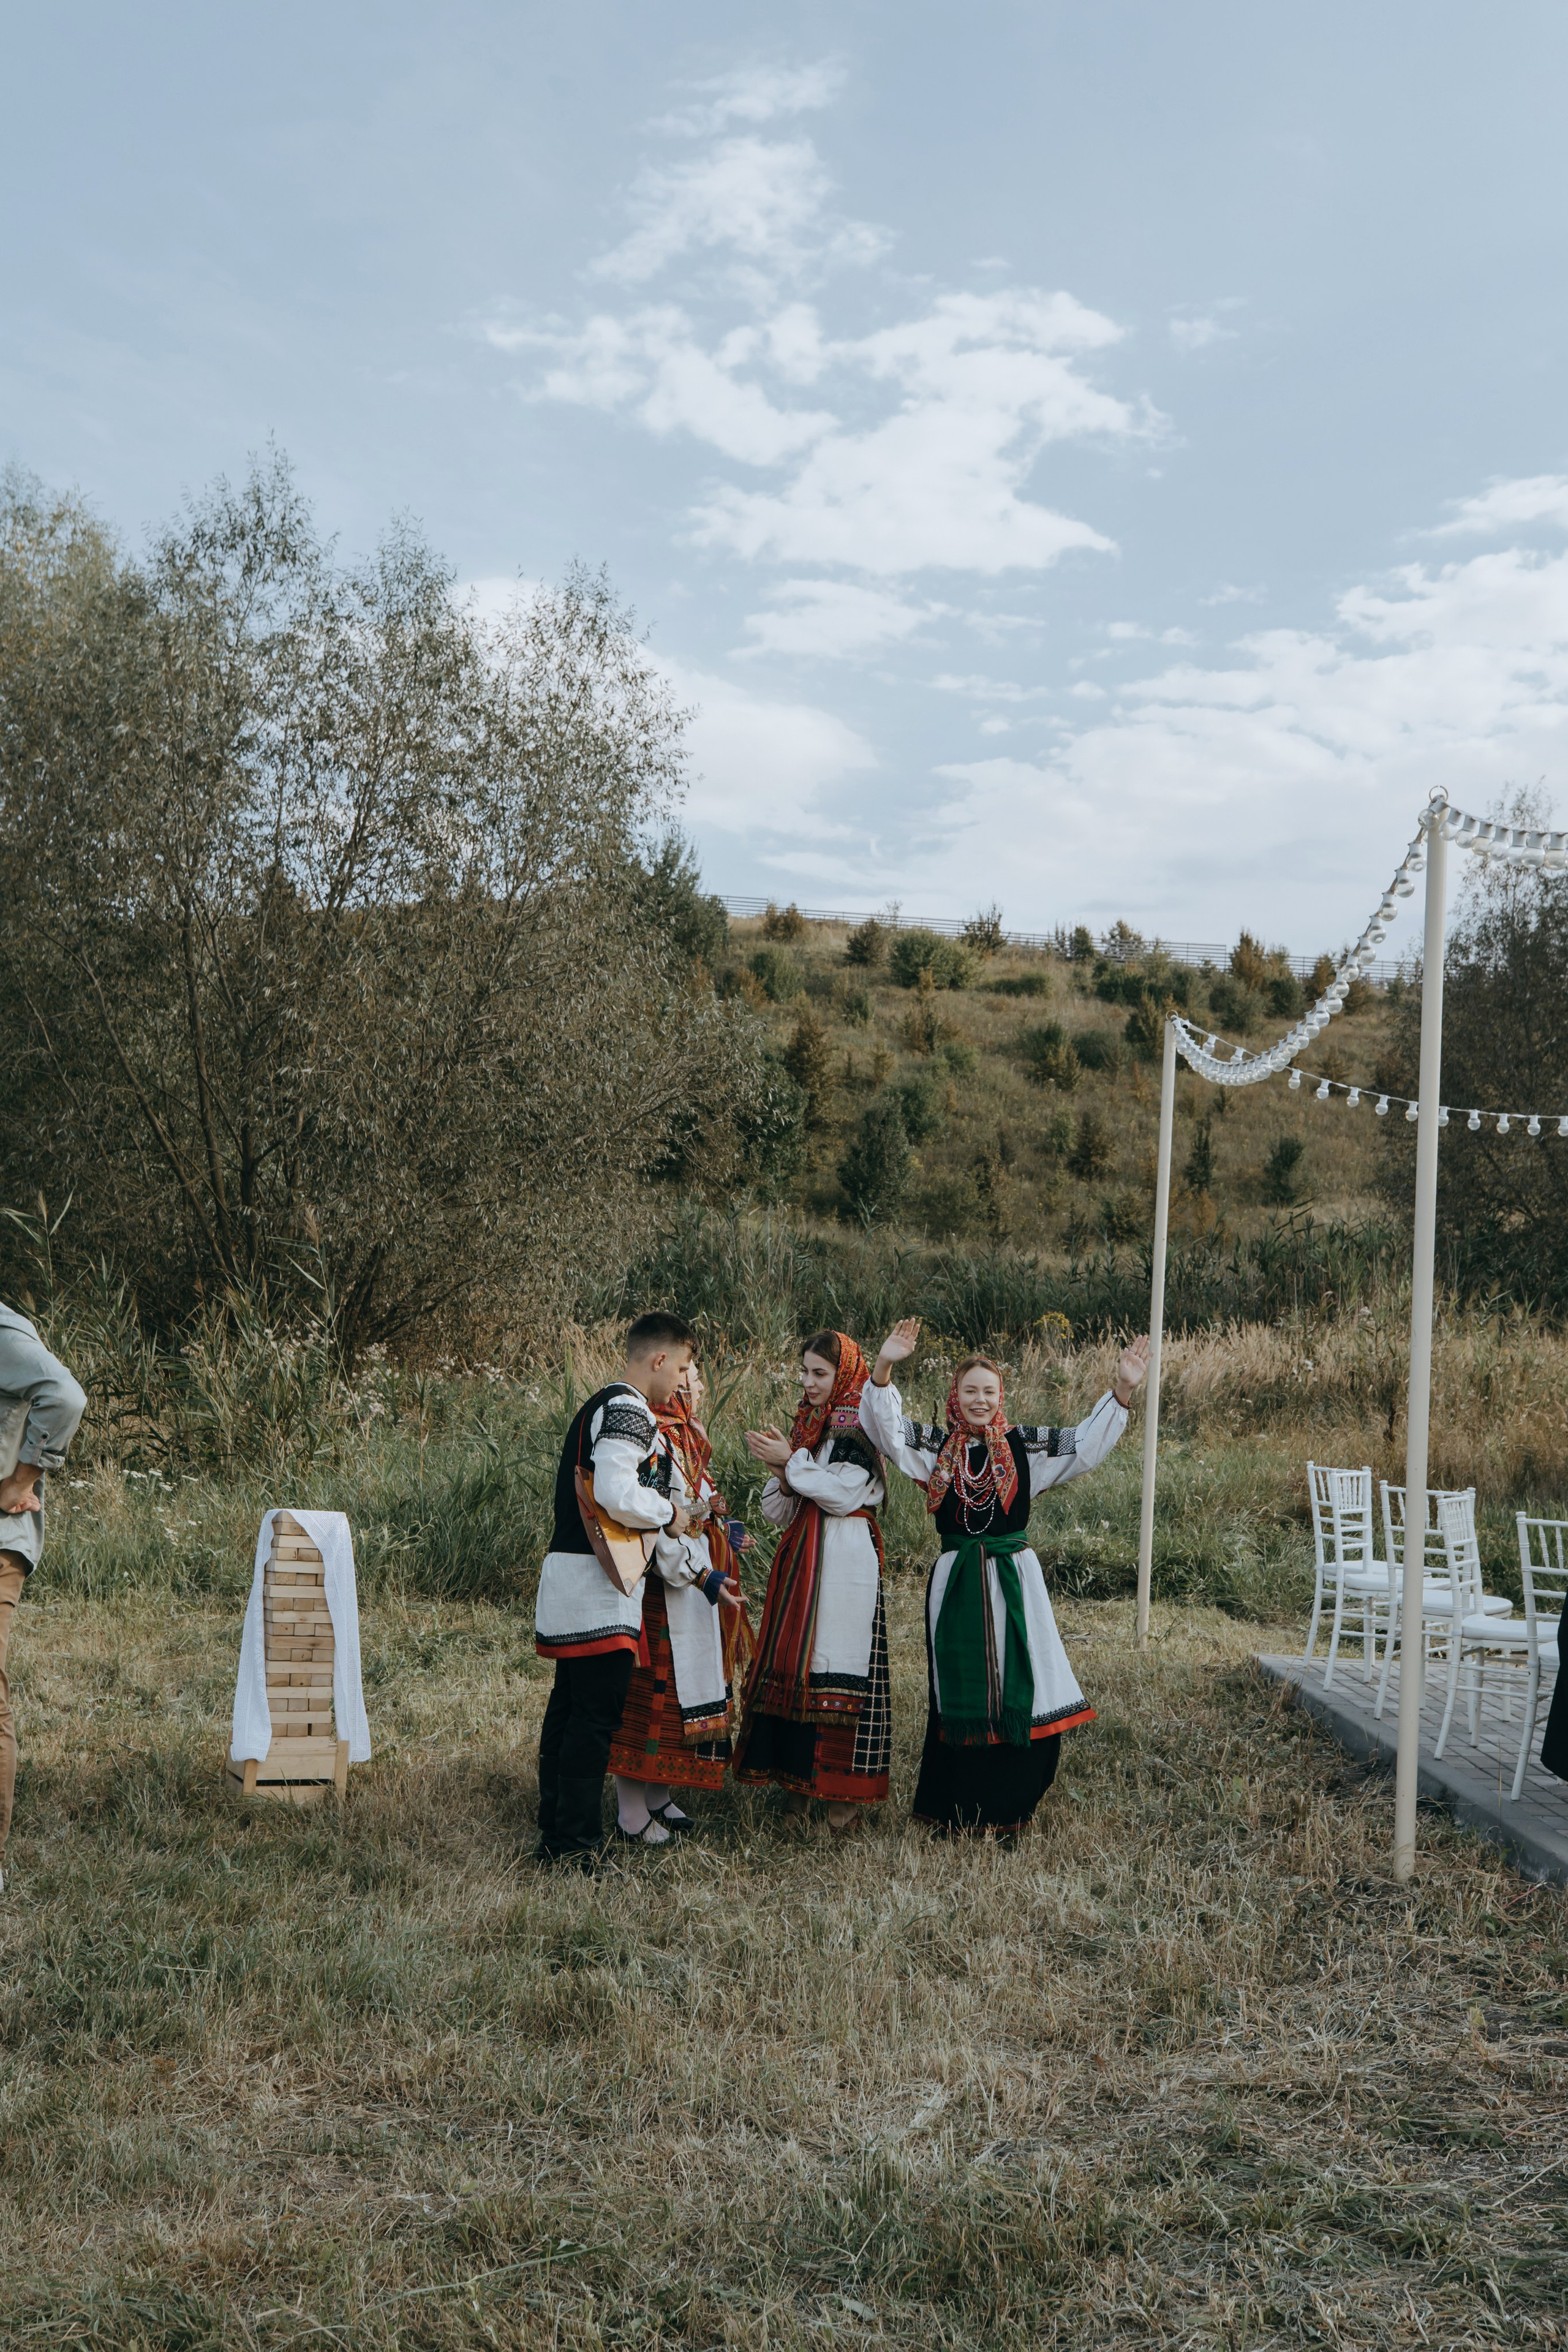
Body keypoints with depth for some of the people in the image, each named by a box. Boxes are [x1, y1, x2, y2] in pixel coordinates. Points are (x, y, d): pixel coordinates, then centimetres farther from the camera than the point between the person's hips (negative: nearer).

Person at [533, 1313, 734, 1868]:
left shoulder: (600, 1408, 21)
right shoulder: (629, 1411, -13)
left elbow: (640, 1506, 22)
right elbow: (615, 1494, -28)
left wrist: (699, 1572, 22)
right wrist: (670, 1514, -9)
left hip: (570, 1586, 11)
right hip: (599, 1589, -11)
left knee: (569, 1707, 14)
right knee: (595, 1714, -7)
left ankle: (555, 1835, 22)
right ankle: (577, 1844, -3)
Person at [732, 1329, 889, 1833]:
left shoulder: (859, 1428, -6)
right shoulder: (805, 1426, 16)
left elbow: (843, 1494, -16)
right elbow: (779, 1512, 13)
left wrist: (792, 1461, -12)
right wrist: (782, 1474, -7)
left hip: (846, 1561, -7)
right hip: (801, 1561, 8)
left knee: (837, 1670, -8)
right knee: (793, 1663, 6)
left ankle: (846, 1791, -2)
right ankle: (799, 1778, 13)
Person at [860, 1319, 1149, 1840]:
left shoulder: (1023, 1449, 3)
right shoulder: (935, 1451, 3)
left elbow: (1085, 1446, 0)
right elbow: (885, 1428, -6)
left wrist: (1121, 1391, -11)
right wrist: (884, 1368, -22)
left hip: (1014, 1579, 0)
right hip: (957, 1581, 0)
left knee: (1018, 1689, 0)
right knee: (959, 1693, 6)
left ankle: (1011, 1807, 13)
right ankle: (958, 1809, 17)